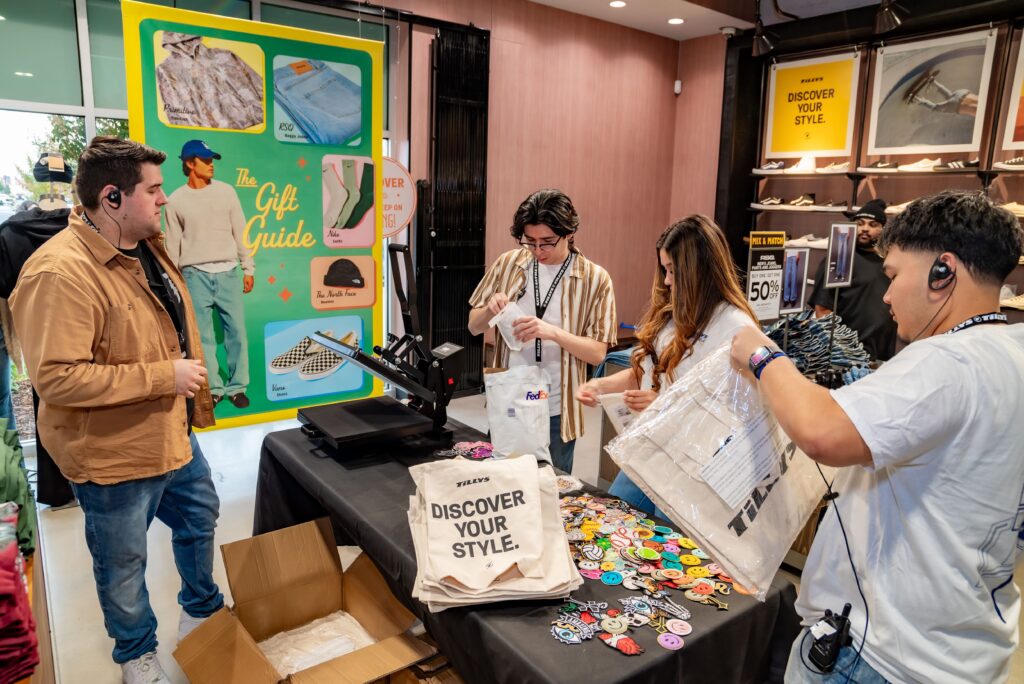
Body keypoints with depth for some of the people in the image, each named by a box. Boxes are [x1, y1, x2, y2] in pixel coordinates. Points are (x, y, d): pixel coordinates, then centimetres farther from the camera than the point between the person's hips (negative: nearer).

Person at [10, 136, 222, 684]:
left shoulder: (145, 246, 3)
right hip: (114, 454, -9)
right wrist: (163, 376, -27)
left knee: (200, 518, 26)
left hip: (173, 433, 9)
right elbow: (56, 378, -31)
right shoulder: (60, 272, -27)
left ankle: (203, 608, 51)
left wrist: (195, 388, 18)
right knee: (123, 563, 15)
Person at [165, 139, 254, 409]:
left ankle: (237, 387, 11)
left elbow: (240, 232, 8)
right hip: (195, 275, -1)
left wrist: (248, 268, 6)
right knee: (202, 335, 2)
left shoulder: (226, 191, 6)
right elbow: (173, 244, 6)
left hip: (228, 272, 1)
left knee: (236, 330, 1)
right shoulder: (176, 200, 3)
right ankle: (213, 389, 12)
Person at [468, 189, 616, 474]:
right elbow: (474, 326, 7)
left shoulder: (595, 279, -7)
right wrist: (489, 310, -15)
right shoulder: (508, 264, 0)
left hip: (556, 412, -2)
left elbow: (597, 353, -10)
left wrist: (552, 332, -26)